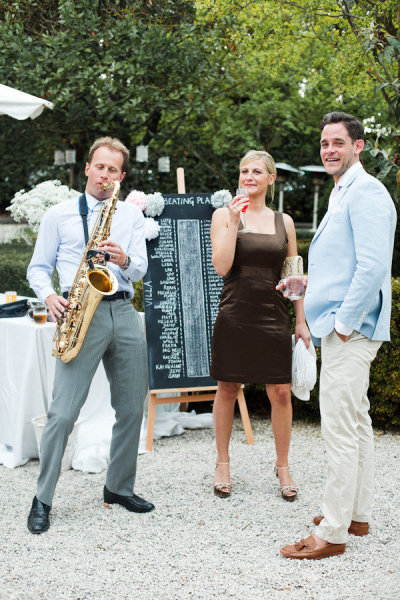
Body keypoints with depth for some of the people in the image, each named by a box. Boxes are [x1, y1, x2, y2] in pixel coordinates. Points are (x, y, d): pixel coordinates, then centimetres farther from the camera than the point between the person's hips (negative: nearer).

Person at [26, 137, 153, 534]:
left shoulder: (132, 216, 17)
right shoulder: (59, 215, 10)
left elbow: (140, 270, 9)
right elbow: (38, 267, 10)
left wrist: (124, 260, -14)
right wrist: (49, 296, -9)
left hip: (124, 314, 4)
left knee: (131, 410, 7)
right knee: (63, 413, -9)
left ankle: (119, 488, 23)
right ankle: (42, 499, 3)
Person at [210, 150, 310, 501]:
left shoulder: (284, 222, 9)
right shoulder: (224, 215, 2)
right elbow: (221, 267, -10)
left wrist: (301, 321, 8)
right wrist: (234, 221, -15)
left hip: (273, 317, 2)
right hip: (235, 316, -2)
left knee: (281, 393, 1)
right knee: (227, 390, 6)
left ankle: (283, 466, 18)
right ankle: (223, 464, 22)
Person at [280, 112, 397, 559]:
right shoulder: (342, 194, 19)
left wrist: (344, 322, -20)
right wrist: (311, 282, 17)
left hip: (350, 329, -11)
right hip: (345, 325, 11)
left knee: (340, 427, -8)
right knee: (356, 422, 16)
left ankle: (332, 532, -3)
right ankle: (357, 514, 26)